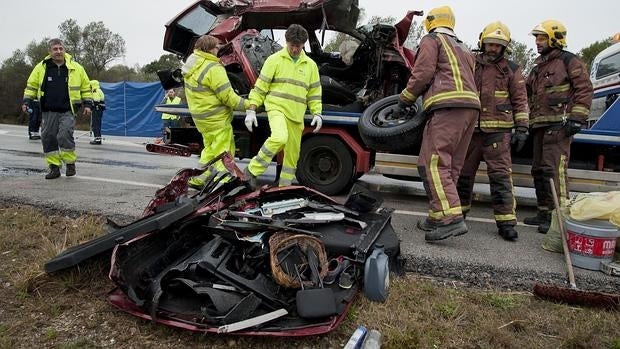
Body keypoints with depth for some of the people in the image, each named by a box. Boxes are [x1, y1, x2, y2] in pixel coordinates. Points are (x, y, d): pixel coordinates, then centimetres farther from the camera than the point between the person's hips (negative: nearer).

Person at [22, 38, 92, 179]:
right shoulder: (41, 67, 5)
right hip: (48, 111, 3)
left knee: (64, 135, -18)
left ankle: (70, 163, 2)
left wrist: (87, 104, 3)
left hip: (68, 111, -3)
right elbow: (31, 85, 14)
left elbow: (86, 87, 10)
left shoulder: (76, 68, 3)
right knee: (48, 138, 3)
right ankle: (54, 167, 14)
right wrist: (26, 101, 5)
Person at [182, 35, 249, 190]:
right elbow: (228, 97, -20)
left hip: (199, 114, 10)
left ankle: (198, 179, 27)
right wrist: (248, 105, -12)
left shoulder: (191, 61, 7)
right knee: (224, 151, -1)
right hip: (215, 118, -10)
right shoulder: (213, 68, -22)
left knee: (210, 148, 23)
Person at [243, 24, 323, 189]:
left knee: (293, 154, 7)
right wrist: (251, 110, -5)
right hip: (276, 108, -4)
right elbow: (260, 87, 0)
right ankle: (252, 171, -18)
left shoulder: (310, 65, 12)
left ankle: (284, 186, 22)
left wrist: (317, 113, 4)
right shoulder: (274, 59, 1)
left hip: (296, 115, 5)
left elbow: (314, 92, 17)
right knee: (279, 138, -32)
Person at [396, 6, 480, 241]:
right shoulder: (464, 49, 33)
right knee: (450, 166, 8)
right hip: (471, 107, 9)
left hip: (448, 106, -9)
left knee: (433, 162, -15)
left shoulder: (431, 40, 9)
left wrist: (404, 100, 6)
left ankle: (451, 218, -25)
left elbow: (423, 73, -4)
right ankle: (438, 218, 11)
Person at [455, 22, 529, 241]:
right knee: (463, 171, 9)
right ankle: (458, 211, 23)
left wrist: (521, 128, -3)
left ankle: (506, 221, -4)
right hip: (471, 128, 3)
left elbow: (520, 101, 6)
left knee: (500, 175, -7)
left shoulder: (511, 70, 7)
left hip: (498, 130, -3)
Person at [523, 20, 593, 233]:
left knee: (554, 168, -17)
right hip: (539, 125, 9)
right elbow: (527, 93, 26)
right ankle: (544, 213, 18)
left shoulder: (569, 61, 1)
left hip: (559, 125, -9)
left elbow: (584, 89, -7)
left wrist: (577, 117, -15)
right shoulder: (538, 68, 25)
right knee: (539, 169, 10)